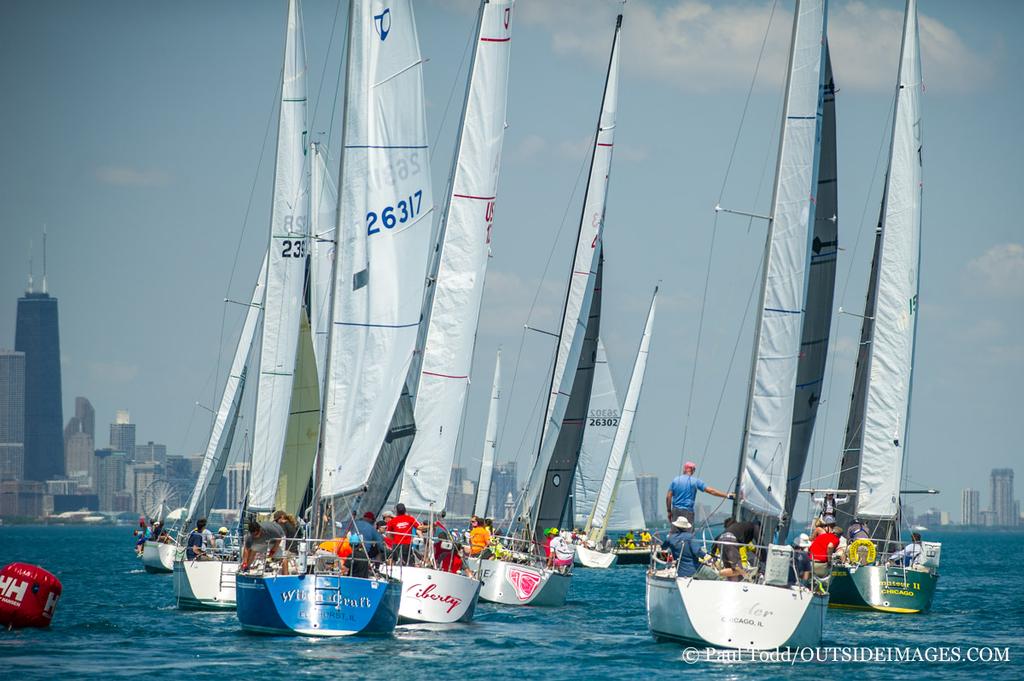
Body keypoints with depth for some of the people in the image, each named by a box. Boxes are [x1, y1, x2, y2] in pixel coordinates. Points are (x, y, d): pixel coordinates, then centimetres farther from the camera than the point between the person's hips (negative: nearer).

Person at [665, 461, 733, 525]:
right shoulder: (695, 481, 0)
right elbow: (711, 491, -5)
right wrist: (727, 495, -2)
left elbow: (668, 497, 4)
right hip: (688, 511, -3)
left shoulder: (675, 480, 7)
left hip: (675, 511, 3)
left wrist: (669, 511, 14)